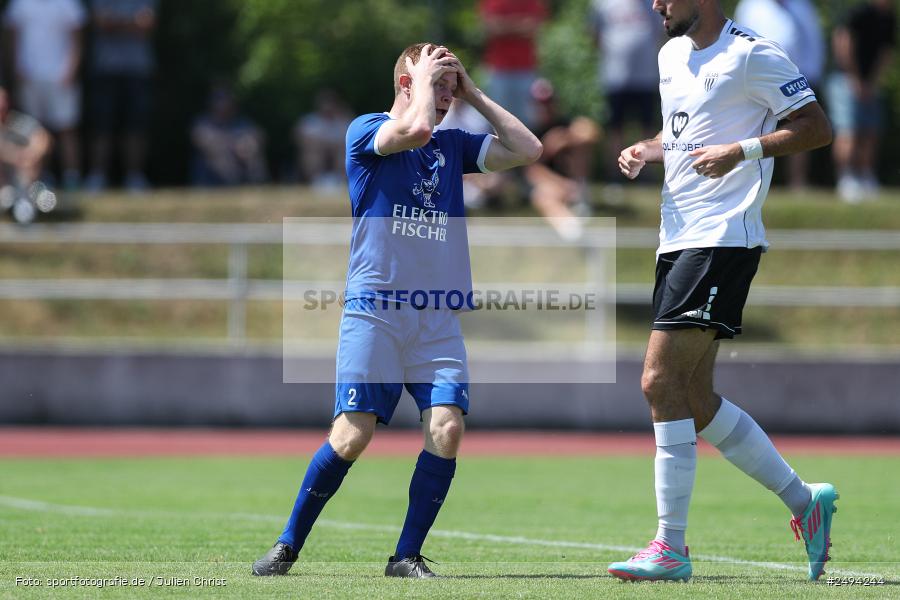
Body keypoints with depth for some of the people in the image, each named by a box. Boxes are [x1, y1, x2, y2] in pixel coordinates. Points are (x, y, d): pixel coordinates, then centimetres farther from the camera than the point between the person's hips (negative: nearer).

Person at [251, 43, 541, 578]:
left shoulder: (454, 146, 17)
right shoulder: (366, 130, 2)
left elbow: (529, 150, 10)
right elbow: (416, 128, -19)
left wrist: (473, 93, 11)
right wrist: (425, 77, -1)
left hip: (438, 319, 4)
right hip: (374, 310, -4)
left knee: (447, 427, -13)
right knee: (354, 434, -11)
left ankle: (408, 555, -2)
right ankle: (288, 547, 5)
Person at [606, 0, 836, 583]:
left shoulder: (752, 55, -9)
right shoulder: (673, 54, 17)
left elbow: (817, 127, -9)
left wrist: (741, 151, -20)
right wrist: (646, 151, 9)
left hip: (722, 240, -10)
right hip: (679, 239, 10)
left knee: (661, 381, -16)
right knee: (694, 400, 8)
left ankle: (671, 549, -12)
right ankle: (803, 500, 20)